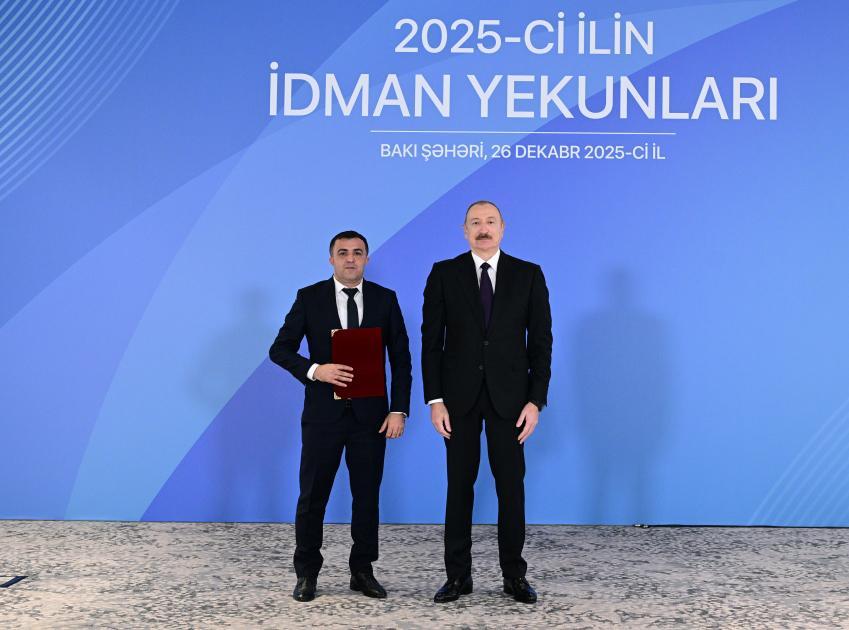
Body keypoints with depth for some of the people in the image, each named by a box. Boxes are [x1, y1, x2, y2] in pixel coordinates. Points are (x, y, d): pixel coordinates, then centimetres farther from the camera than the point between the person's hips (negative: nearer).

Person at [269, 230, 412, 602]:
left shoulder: (385, 299, 3)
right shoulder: (309, 298, 0)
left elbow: (400, 359, 3)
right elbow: (279, 349, -1)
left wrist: (399, 410, -4)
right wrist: (314, 370, -18)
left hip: (371, 414, 1)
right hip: (324, 413, -1)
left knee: (367, 495, 8)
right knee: (312, 495, 5)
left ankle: (362, 571, 23)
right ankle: (307, 573, 20)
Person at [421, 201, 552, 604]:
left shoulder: (528, 275, 2)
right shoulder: (444, 274, 1)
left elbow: (541, 341, 0)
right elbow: (432, 341, 0)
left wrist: (536, 400, -7)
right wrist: (434, 400, -7)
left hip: (508, 396, 0)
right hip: (459, 395, 0)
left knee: (511, 486, 4)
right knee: (459, 485, 6)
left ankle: (514, 575, 17)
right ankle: (458, 575, 16)